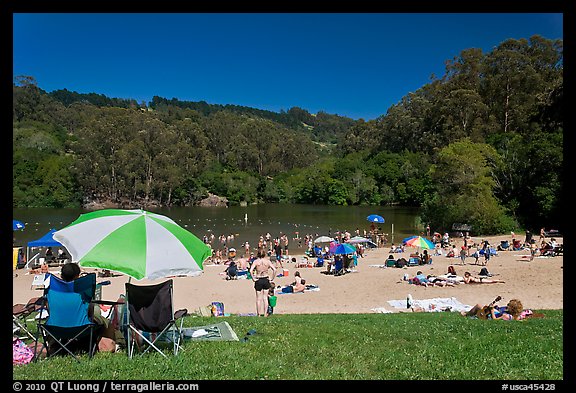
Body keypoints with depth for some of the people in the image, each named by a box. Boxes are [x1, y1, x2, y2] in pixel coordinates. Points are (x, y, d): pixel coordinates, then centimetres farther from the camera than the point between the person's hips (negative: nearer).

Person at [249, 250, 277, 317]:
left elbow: (251, 270, -21)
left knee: (259, 298, 9)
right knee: (265, 298, 11)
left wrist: (253, 278, -11)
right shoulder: (267, 261, -2)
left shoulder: (256, 261, -7)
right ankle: (265, 313, 15)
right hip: (266, 280, 2)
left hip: (258, 281, -1)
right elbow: (274, 269, -10)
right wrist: (272, 279, -2)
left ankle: (258, 314, 15)